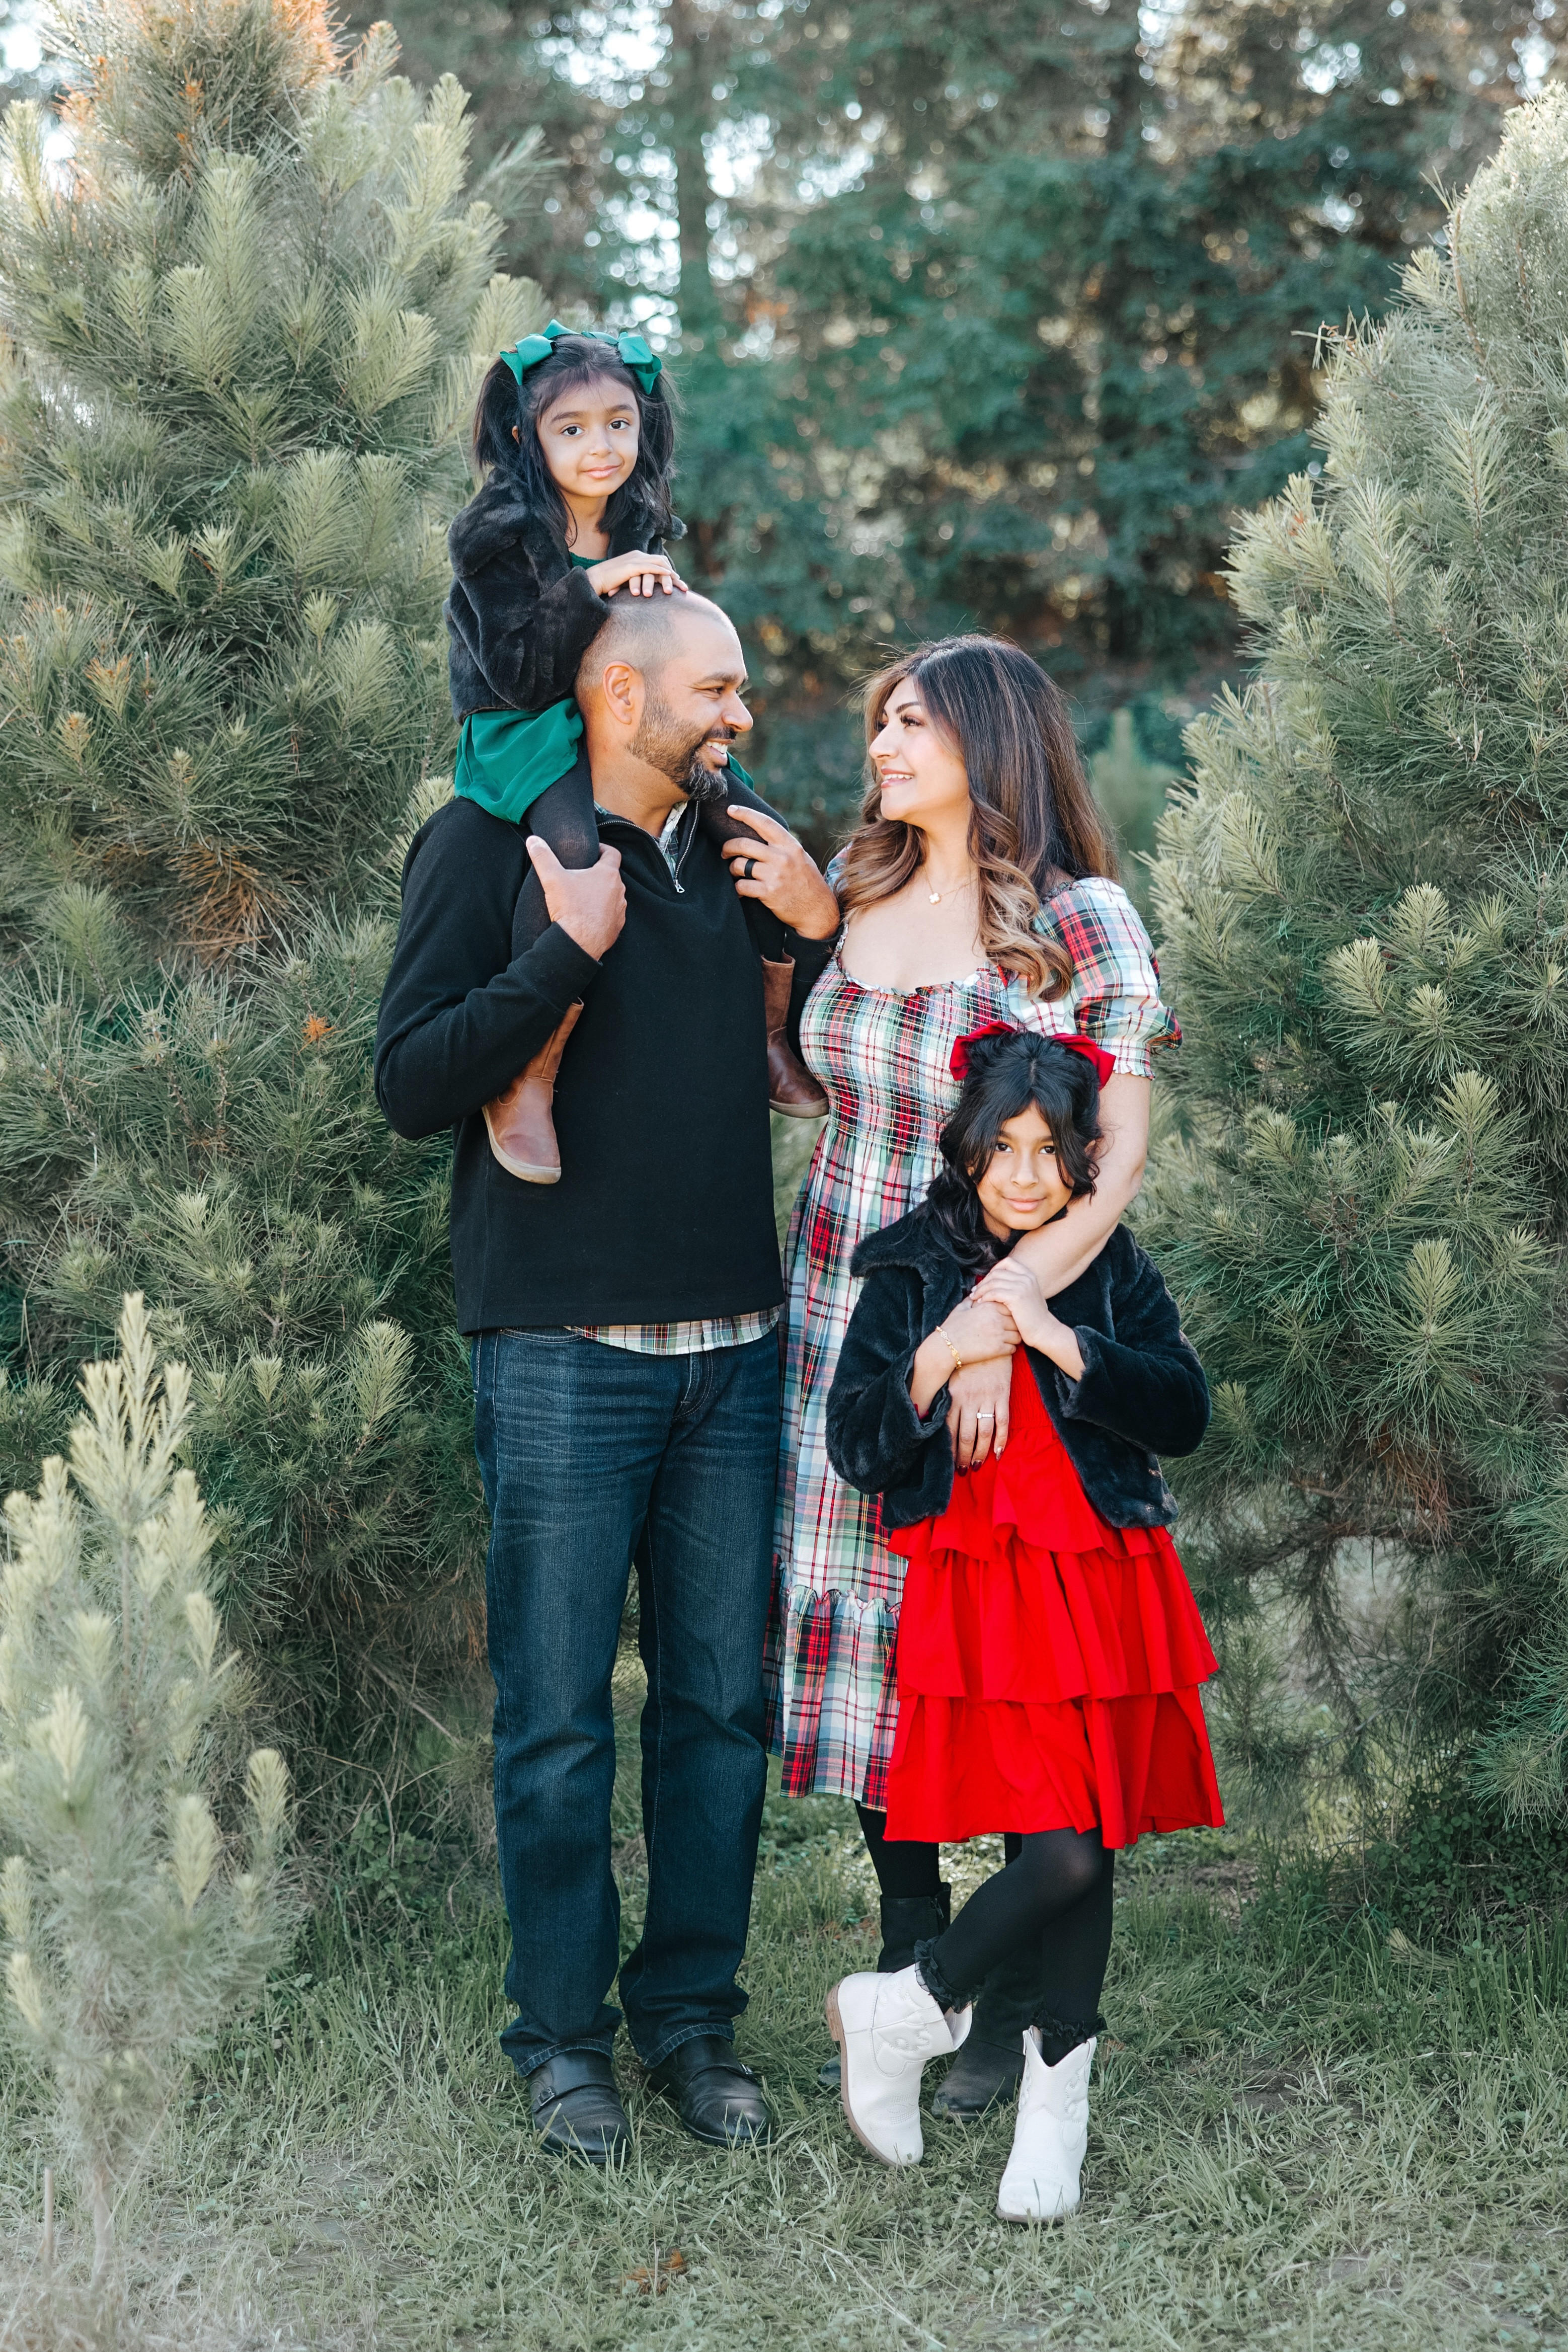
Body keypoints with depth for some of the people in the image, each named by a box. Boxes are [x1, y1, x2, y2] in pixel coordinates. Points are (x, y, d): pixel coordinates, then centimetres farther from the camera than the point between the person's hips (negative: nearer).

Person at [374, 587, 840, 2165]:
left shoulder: (731, 852, 14)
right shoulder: (488, 845, -1)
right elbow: (411, 1083, -9)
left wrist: (822, 931, 2)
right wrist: (564, 953, -17)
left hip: (733, 1350, 5)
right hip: (566, 1354, -5)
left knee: (719, 1704, 8)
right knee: (558, 1720, 1)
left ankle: (691, 2013, 20)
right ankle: (562, 2034, 13)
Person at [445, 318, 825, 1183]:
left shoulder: (641, 538, 9)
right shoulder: (496, 538, -10)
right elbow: (519, 674, -19)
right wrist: (592, 590, -27)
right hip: (530, 734, -6)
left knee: (768, 839, -8)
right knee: (574, 850, -37)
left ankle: (771, 1040, 10)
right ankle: (525, 1081, -29)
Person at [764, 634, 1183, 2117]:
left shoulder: (1080, 922, -9)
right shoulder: (852, 890, 8)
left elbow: (1114, 1163, -15)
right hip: (837, 1312, 6)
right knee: (861, 1632, 9)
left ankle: (1024, 2005, 16)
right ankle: (909, 1976, 24)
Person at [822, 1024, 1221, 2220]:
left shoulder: (1113, 1267, 7)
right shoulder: (911, 1269, 4)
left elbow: (1185, 1412, -4)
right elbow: (856, 1451, -1)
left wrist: (1060, 1340, -13)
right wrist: (940, 1355, -15)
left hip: (1105, 1580, 3)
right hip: (981, 1591, -3)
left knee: (1089, 1846, 2)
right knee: (1065, 1851, -13)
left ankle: (1055, 2088, 19)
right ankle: (901, 2012, 10)